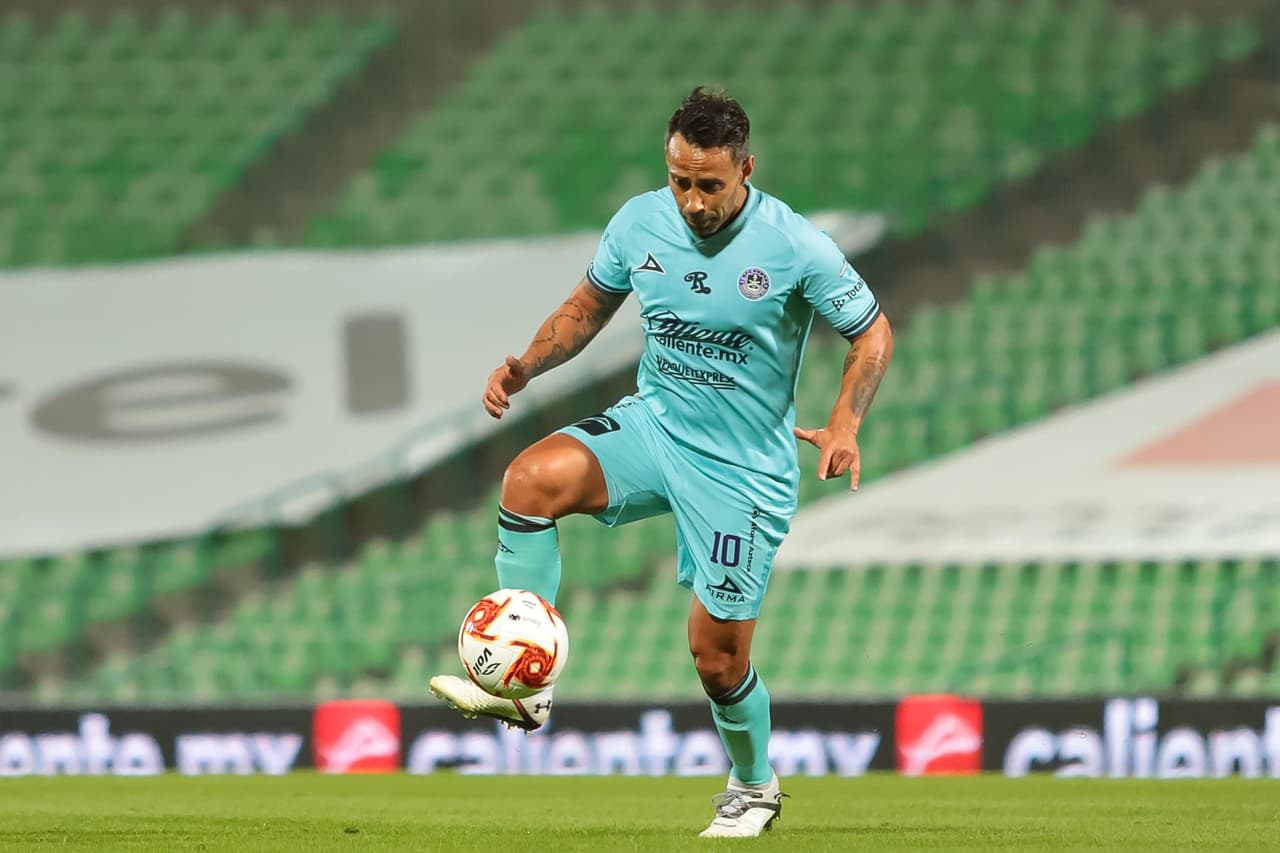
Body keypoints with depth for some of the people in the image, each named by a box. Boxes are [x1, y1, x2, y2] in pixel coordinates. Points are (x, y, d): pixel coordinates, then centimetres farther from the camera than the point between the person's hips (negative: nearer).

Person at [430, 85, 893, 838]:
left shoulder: (795, 247, -16)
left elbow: (874, 333, -6)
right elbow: (589, 306, 12)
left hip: (744, 467, -3)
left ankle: (754, 787, 30)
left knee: (717, 652, -1)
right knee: (533, 478, -27)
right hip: (653, 425, 4)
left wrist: (845, 422, -23)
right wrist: (526, 366, -6)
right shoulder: (640, 223, -5)